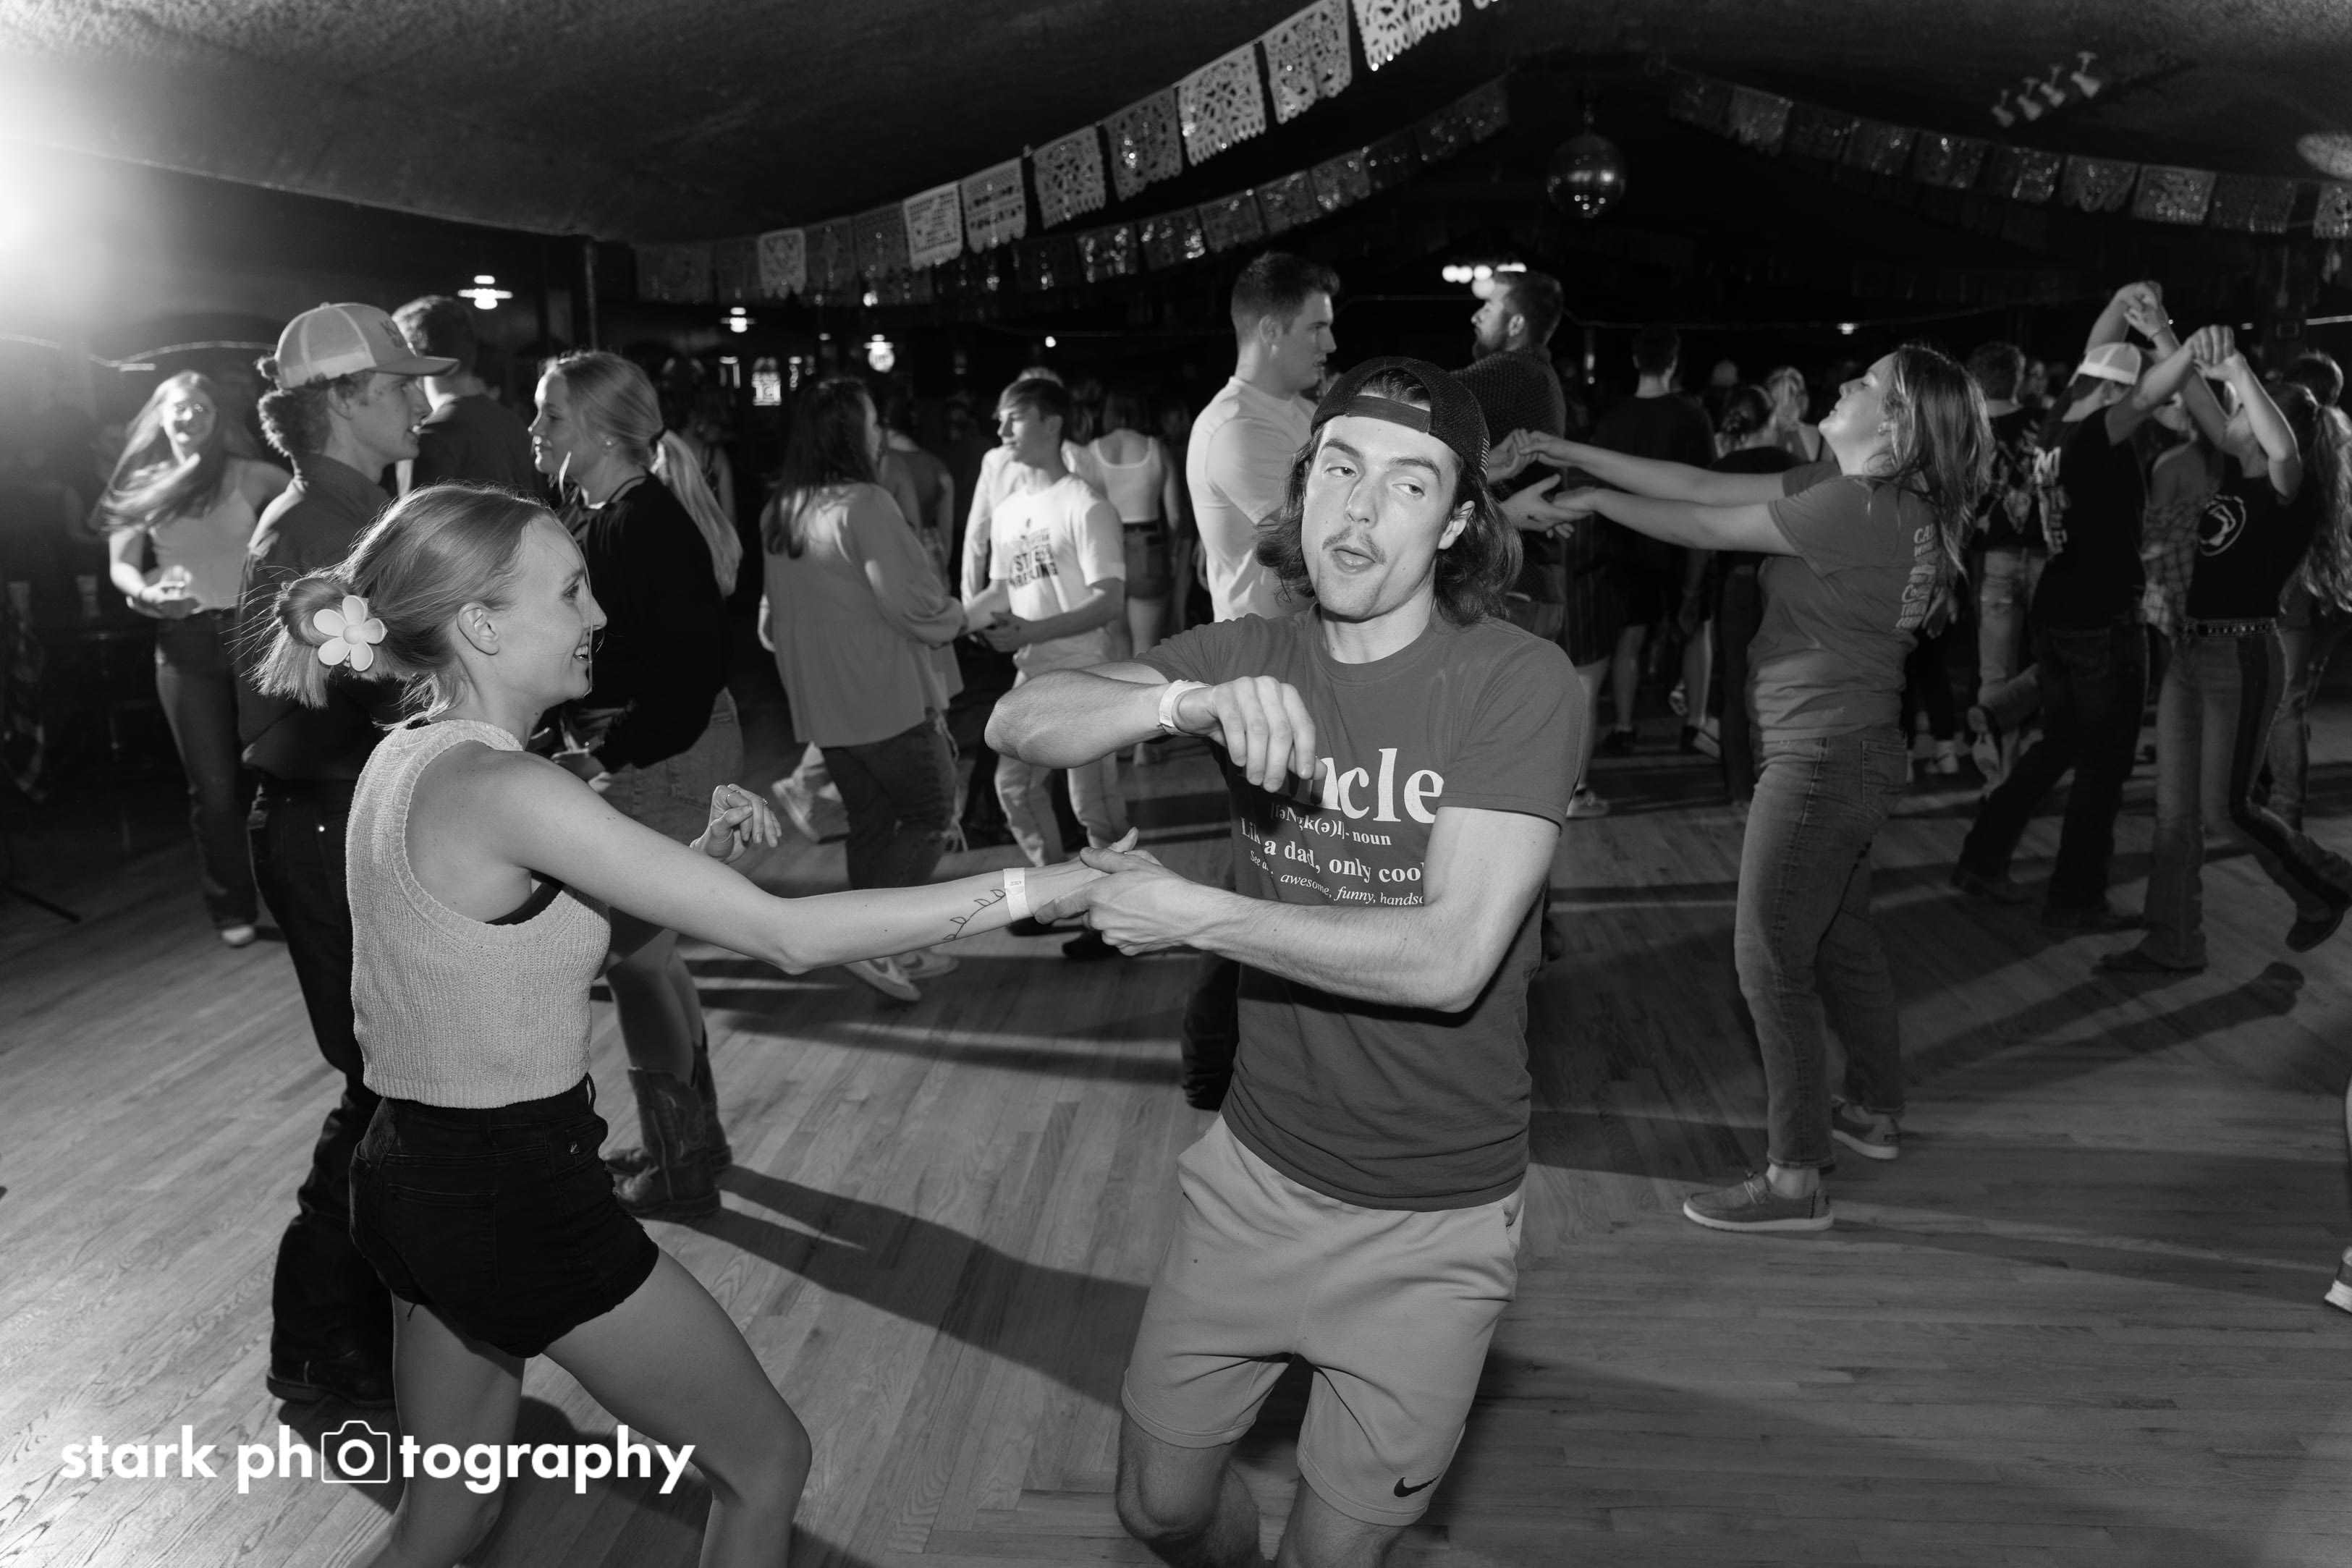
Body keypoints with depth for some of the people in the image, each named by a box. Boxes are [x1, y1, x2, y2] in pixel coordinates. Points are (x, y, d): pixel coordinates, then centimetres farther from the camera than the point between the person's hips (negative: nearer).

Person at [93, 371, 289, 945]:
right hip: (185, 643, 1)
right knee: (213, 785, 4)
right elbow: (120, 565, 2)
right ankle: (233, 909, 15)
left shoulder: (249, 476, 5)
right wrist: (147, 594, -18)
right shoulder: (142, 485, 9)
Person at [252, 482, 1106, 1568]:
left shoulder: (412, 757, 4)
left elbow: (597, 931, 14)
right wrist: (1045, 883, -25)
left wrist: (708, 849, -4)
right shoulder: (502, 789, -24)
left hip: (422, 1178, 9)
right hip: (519, 1194, -9)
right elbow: (785, 938, -27)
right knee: (767, 1461, 11)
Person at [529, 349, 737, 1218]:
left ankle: (681, 1164, 11)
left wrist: (613, 754, -19)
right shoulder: (595, 514, 10)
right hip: (627, 749, 10)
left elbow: (689, 662, -23)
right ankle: (693, 1136, 33)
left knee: (634, 953, -2)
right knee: (648, 949, 18)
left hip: (661, 754, -10)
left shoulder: (644, 523, -18)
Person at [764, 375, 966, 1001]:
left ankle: (890, 951, 22)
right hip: (887, 695, -8)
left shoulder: (779, 511, 8)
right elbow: (909, 603, -20)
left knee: (870, 821, 16)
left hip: (821, 700, 8)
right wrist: (957, 616, -1)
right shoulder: (864, 504, -18)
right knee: (932, 812, 5)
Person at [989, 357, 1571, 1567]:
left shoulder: (1516, 681, -17)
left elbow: (1448, 957, -26)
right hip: (1253, 1171, 4)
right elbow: (1020, 723, -16)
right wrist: (1191, 701, -35)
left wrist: (1193, 915, -22)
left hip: (1430, 1217, -3)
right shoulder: (1249, 658, -4)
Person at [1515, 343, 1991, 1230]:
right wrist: (1577, 455, 4)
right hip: (1855, 751, 10)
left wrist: (1593, 501, -1)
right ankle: (1875, 1113, 40)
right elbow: (1705, 486, 6)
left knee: (1771, 958, -3)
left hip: (1823, 757, -10)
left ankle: (1796, 1181, 5)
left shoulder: (1856, 507, -22)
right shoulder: (1850, 490, 7)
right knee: (1840, 936, 23)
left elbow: (1705, 528, -15)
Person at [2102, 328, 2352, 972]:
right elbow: (2203, 414, 16)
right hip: (2190, 649, 8)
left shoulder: (2291, 492, -12)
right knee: (2175, 808, 6)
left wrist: (2237, 367, -39)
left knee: (2224, 808, -1)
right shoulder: (2237, 473, 8)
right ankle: (2174, 943, 13)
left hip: (2243, 657, -8)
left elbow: (2283, 447, -35)